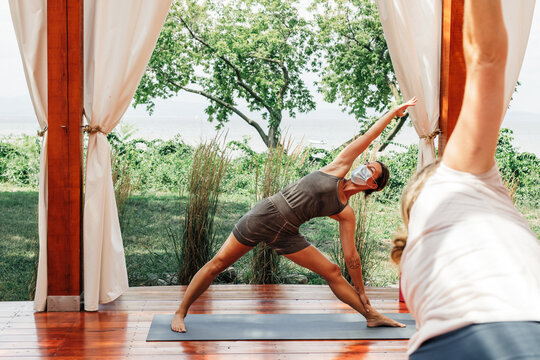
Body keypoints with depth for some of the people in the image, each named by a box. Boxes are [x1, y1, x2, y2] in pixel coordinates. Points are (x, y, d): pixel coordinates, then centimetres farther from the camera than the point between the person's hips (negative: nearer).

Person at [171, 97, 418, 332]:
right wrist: (393, 112, 11)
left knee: (333, 273, 0)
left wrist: (361, 292, 12)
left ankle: (371, 316, 15)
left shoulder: (346, 214, 6)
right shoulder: (339, 168, 1)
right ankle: (180, 313, 7)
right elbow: (367, 138, 4)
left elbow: (351, 255, 11)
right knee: (218, 264, -5)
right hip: (265, 215, -3)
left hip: (286, 236, 4)